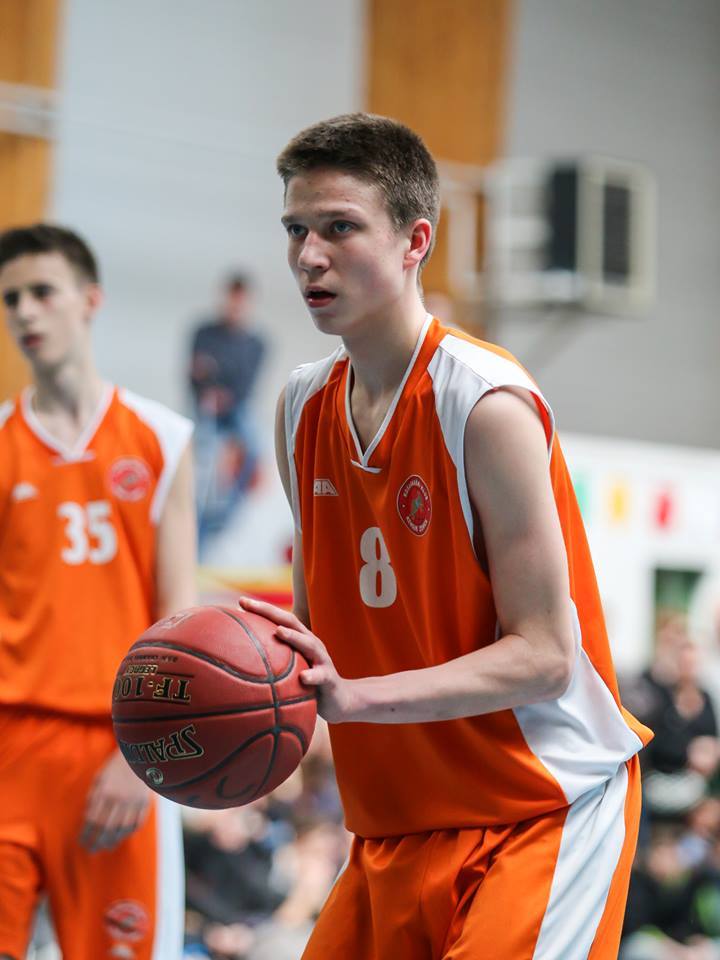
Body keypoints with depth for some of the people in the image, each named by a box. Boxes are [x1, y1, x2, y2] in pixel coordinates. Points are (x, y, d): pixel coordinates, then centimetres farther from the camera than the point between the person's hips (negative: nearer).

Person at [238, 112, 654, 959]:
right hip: (397, 827, 7)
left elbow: (544, 656, -18)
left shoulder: (489, 404, -16)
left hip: (545, 809, -7)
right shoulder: (301, 408, 7)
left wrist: (350, 697, -28)